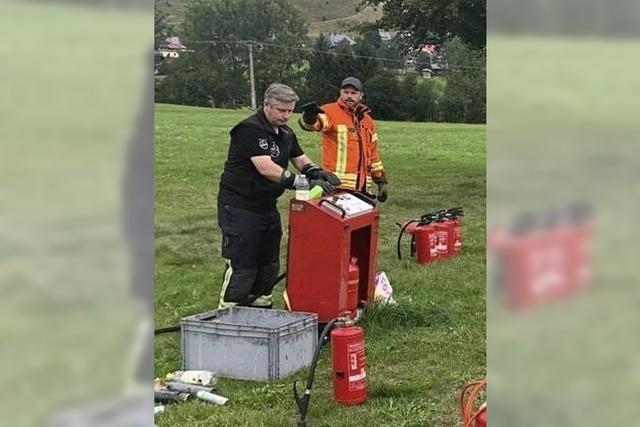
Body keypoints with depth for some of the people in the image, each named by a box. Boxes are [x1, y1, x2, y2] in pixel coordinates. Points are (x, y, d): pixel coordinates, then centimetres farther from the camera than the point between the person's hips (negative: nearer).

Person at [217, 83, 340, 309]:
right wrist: (305, 183, -32)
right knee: (241, 267, -10)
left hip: (267, 206, 9)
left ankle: (260, 306, 29)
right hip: (239, 207, -9)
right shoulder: (250, 129, -20)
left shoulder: (286, 133, 11)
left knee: (269, 265, 15)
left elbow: (300, 159, 17)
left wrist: (318, 173, -6)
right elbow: (266, 168, -29)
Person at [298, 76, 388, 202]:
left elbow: (373, 154, 23)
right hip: (337, 184, -6)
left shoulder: (367, 120, 18)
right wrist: (309, 116, -50)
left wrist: (382, 181, 20)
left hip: (362, 185, 7)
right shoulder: (331, 111, -2)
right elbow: (316, 123, -26)